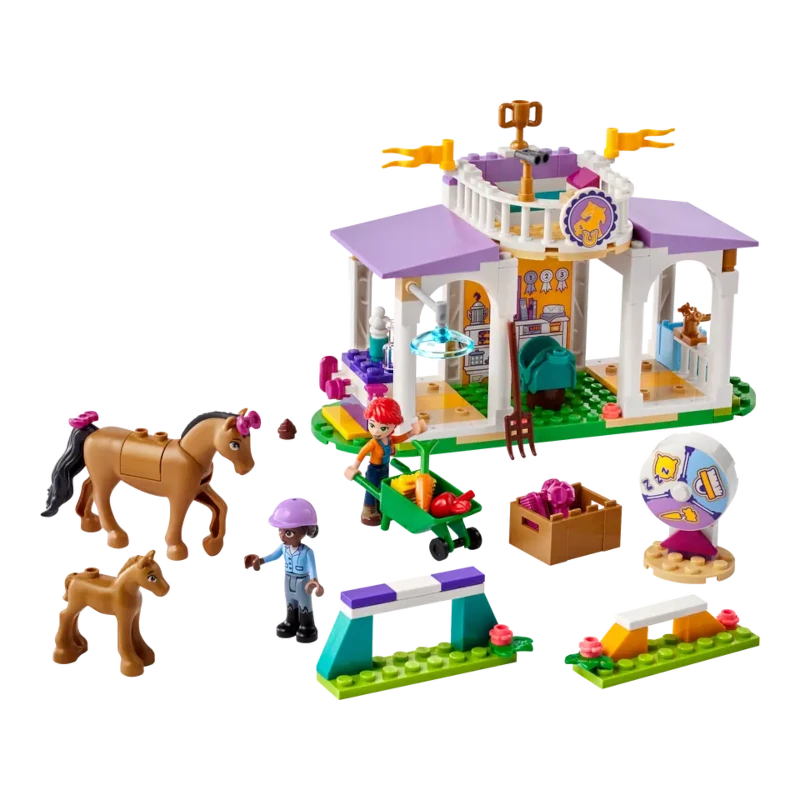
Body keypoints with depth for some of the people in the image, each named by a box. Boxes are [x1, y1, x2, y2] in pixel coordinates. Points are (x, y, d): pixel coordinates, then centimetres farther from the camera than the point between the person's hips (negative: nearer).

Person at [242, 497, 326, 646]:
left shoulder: (307, 551, -30)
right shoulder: (284, 546, -14)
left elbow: (312, 566, -34)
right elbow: (274, 555, 0)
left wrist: (315, 580, -49)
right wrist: (260, 560, -6)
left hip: (302, 583, -6)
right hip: (288, 581, 6)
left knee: (305, 605, 14)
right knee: (290, 604, 25)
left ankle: (307, 626, 31)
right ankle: (290, 623, 45)